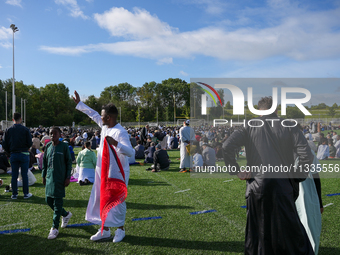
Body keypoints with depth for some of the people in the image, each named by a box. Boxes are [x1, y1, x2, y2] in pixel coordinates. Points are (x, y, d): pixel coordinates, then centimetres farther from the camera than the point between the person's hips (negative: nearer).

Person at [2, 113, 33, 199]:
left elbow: (4, 144, 1)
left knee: (14, 175, 8)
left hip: (13, 155, 3)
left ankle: (14, 194, 12)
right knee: (24, 175, 4)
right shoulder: (25, 130, -8)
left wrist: (10, 152, 15)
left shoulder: (8, 130, 1)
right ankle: (26, 193, 9)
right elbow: (30, 143, -8)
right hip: (24, 154, -2)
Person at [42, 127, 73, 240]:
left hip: (60, 178, -6)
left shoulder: (64, 146, -5)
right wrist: (43, 176, 13)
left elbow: (69, 162, -3)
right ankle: (66, 214, 31)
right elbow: (44, 161, 16)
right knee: (48, 200, 8)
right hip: (50, 177, 6)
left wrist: (68, 177, -8)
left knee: (57, 201, -4)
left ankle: (55, 228, 3)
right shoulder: (48, 146, 9)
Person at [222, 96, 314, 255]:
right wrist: (298, 177, 4)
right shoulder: (289, 127, 1)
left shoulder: (250, 127, 2)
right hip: (282, 186, 0)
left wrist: (236, 171, -3)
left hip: (257, 186, 1)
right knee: (289, 231, 13)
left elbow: (226, 147, -11)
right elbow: (306, 155, -8)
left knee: (257, 232, 15)